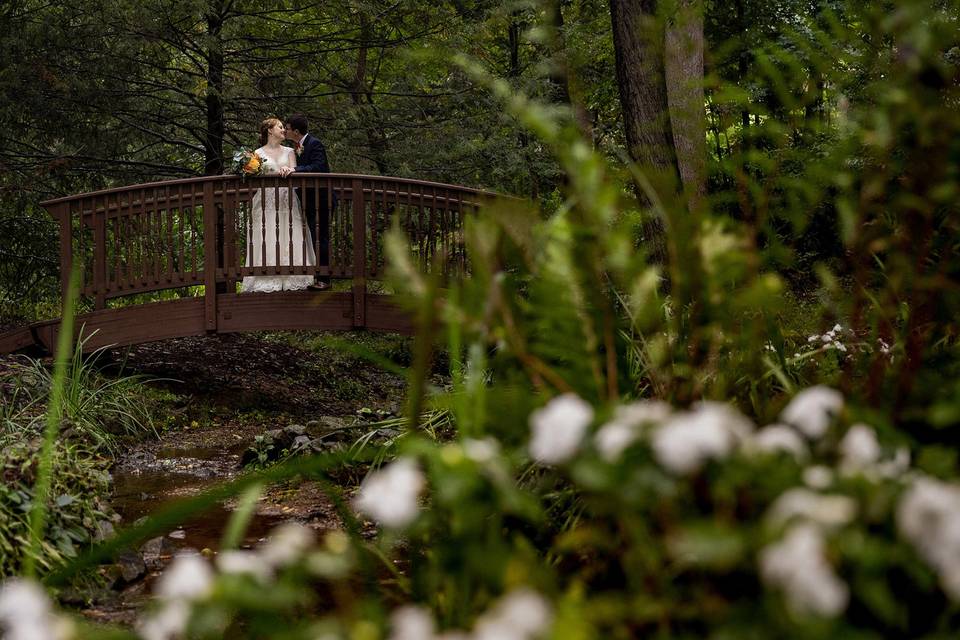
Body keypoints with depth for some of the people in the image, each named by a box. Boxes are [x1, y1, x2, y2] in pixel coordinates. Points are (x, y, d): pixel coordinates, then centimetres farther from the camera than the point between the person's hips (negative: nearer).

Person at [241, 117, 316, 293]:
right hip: (266, 201, -2)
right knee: (266, 240, -7)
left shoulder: (288, 152, 16)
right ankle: (268, 281, -7)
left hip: (287, 200, 2)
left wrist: (286, 170, -20)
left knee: (289, 239, -4)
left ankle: (290, 281, -3)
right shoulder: (258, 154, 8)